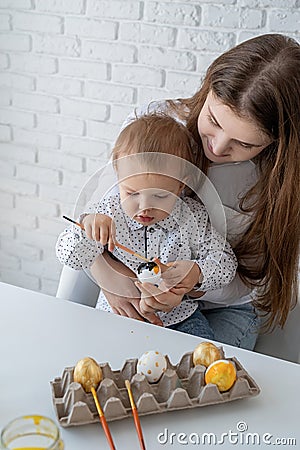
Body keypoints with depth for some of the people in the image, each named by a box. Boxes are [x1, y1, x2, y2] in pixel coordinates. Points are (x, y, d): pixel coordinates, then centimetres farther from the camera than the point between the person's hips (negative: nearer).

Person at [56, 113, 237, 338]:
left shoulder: (194, 217, -11)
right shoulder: (108, 211, -11)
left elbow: (226, 263, -6)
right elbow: (69, 258, -10)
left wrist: (196, 272, -28)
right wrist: (86, 224, -31)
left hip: (179, 315, 1)